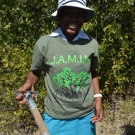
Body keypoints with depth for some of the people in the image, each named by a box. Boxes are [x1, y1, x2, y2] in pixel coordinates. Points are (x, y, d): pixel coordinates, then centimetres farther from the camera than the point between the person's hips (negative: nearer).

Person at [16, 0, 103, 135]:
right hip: (55, 118, -1)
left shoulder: (91, 43, -5)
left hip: (85, 116, 2)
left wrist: (98, 97, 1)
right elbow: (35, 71, 4)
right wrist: (28, 84, -15)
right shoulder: (44, 43, -11)